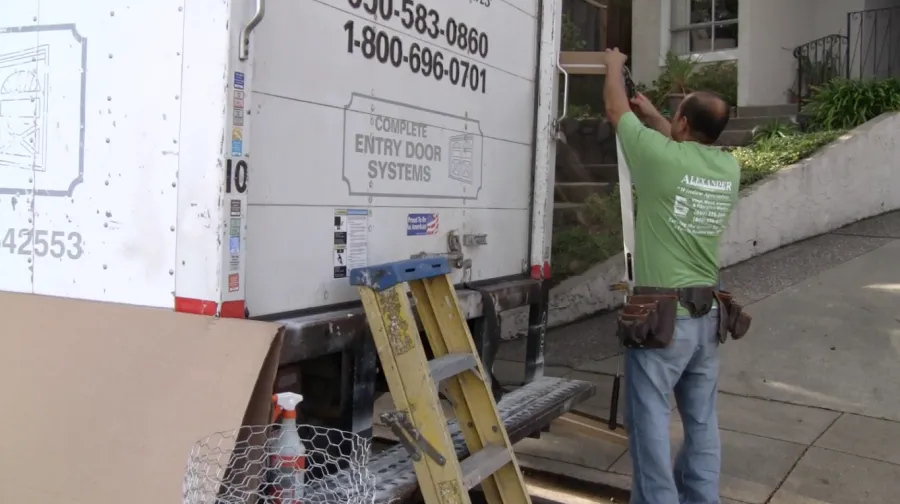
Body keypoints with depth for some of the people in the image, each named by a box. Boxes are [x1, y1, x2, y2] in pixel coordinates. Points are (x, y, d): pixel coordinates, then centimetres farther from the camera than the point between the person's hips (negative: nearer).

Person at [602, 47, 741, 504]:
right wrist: (655, 118, 37)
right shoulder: (729, 168, 4)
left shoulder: (661, 156, -12)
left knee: (650, 419, 1)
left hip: (662, 312, -6)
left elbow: (615, 108, 5)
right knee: (702, 420, 14)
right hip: (707, 313, 7)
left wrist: (614, 65, 24)